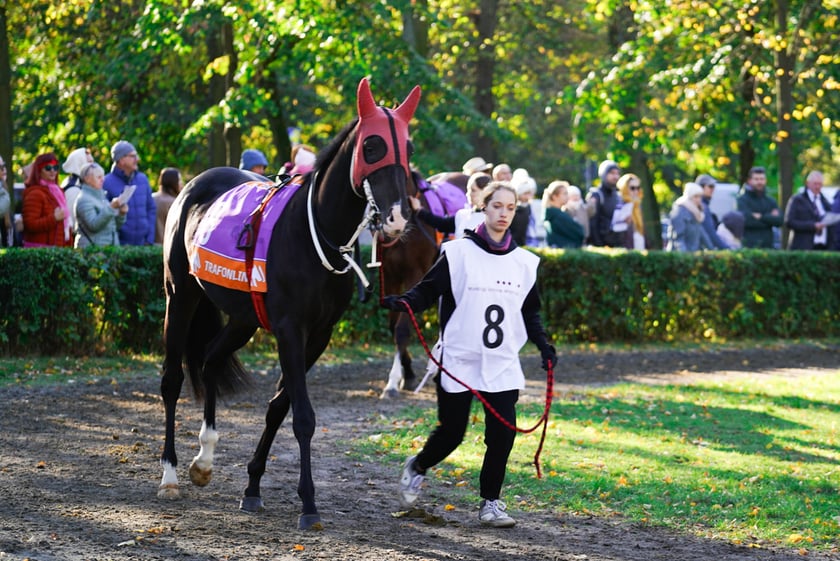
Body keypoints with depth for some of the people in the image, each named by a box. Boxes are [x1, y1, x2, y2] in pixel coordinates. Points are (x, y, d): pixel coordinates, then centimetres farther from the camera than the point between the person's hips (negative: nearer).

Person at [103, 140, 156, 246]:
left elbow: (151, 209, 14)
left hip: (142, 243, 5)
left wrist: (150, 239, 6)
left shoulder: (142, 179, 10)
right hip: (119, 244, -5)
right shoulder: (107, 183, -6)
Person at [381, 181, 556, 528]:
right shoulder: (459, 254, -3)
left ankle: (490, 502, 6)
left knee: (503, 431, -7)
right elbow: (428, 291, -5)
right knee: (451, 432, 1)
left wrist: (544, 346, 5)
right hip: (458, 359, -3)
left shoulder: (525, 263, 9)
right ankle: (417, 468, 32)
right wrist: (401, 302, -23)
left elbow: (530, 312, 17)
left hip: (503, 363, 3)